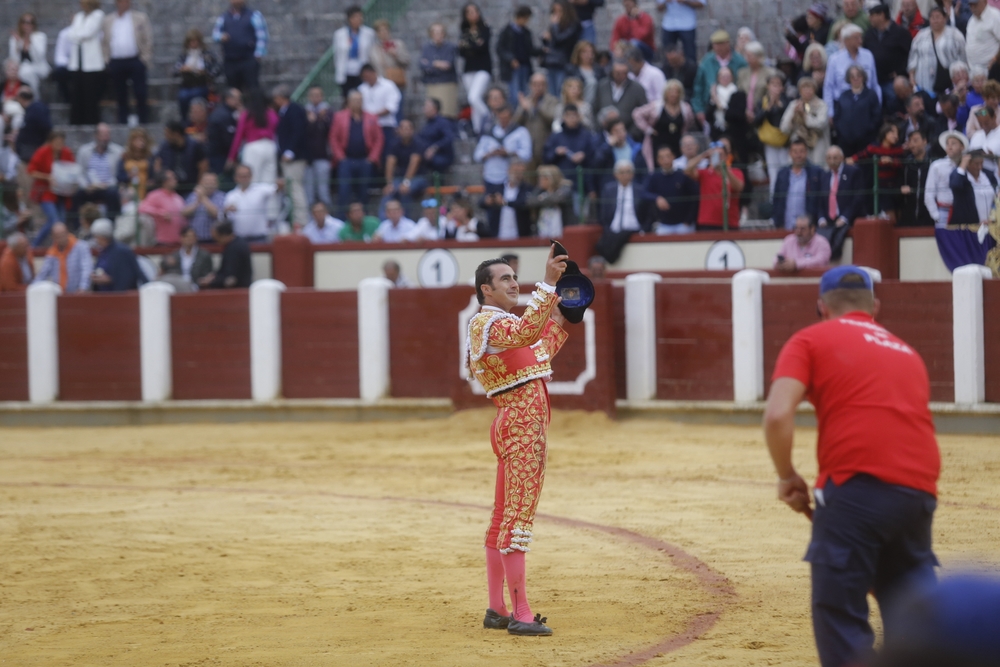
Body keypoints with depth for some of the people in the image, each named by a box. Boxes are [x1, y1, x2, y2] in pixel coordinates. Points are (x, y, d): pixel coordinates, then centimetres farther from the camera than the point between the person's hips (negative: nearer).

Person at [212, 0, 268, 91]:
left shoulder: (254, 16, 4)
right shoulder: (223, 18, 15)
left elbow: (262, 35, -2)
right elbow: (215, 34, 8)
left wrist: (258, 54, -12)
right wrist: (221, 37, -16)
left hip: (249, 61, -4)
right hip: (230, 62, 4)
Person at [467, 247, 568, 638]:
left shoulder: (504, 322, 20)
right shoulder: (486, 322, -11)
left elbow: (540, 352, 33)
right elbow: (525, 334, -33)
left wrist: (560, 320, 28)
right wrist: (547, 284, -37)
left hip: (528, 425, 11)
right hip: (521, 424, -11)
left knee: (504, 517, 13)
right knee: (518, 516, -12)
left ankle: (497, 610, 19)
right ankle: (520, 613, -14)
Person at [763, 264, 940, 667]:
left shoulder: (812, 341, 9)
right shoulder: (907, 352, 25)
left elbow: (777, 415, -5)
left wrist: (787, 477, 8)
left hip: (856, 487, -5)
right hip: (920, 489, 5)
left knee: (840, 617, 1)